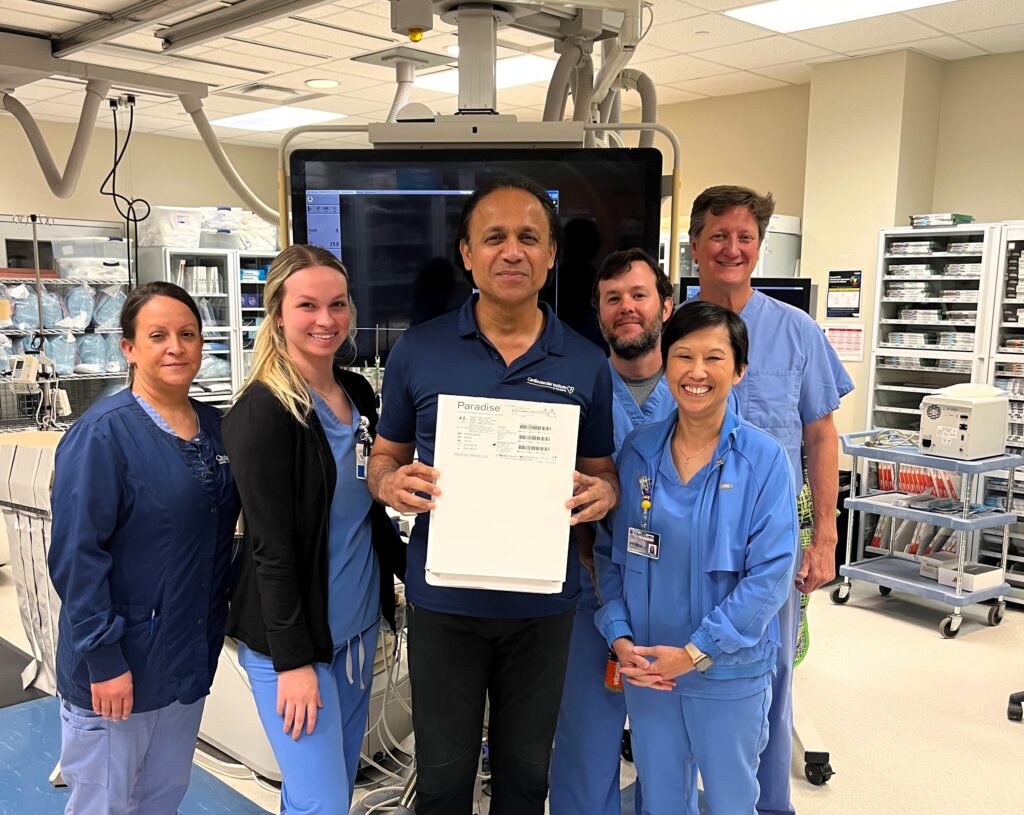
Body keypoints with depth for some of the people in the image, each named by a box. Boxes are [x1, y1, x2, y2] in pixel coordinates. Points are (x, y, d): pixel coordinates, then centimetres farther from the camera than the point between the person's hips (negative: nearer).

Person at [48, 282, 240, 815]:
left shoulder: (212, 425, 4)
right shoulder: (103, 433, -17)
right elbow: (76, 557, -19)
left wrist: (223, 602, 11)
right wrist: (103, 660, -20)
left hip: (191, 657, 6)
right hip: (117, 667, -6)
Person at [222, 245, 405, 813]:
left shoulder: (359, 394, 5)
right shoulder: (262, 410, -16)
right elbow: (270, 546, -17)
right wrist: (293, 660, -16)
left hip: (357, 623, 7)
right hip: (290, 635, -7)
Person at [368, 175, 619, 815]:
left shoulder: (586, 365, -1)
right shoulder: (418, 352, -3)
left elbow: (602, 472, 8)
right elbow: (384, 456, 6)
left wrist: (603, 493, -15)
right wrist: (392, 484, -17)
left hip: (543, 603, 1)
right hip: (444, 599, -1)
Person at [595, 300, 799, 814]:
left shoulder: (763, 458, -12)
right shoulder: (637, 451, -3)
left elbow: (770, 574, -15)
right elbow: (610, 554, 3)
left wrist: (695, 653, -17)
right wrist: (619, 637, -9)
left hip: (730, 675, -2)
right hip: (645, 668, 3)